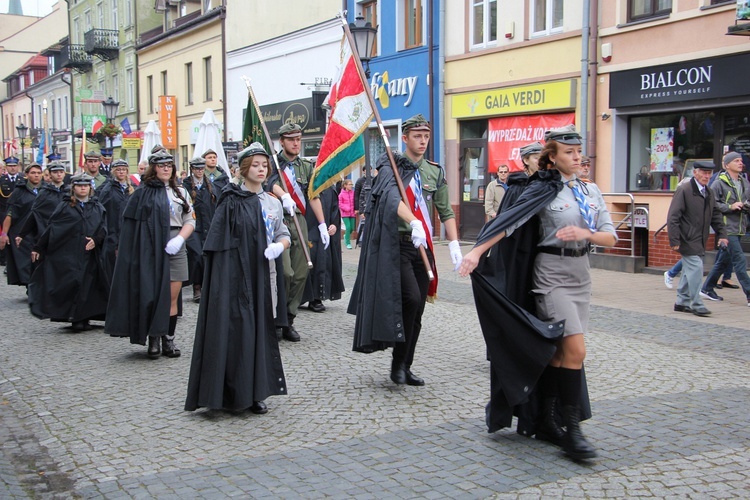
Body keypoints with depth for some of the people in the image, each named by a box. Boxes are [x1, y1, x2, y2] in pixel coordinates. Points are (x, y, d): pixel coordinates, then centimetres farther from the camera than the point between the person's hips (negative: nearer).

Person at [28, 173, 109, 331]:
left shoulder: (97, 207, 13)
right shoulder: (65, 207, 6)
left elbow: (103, 227, 7)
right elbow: (50, 229, 5)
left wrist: (96, 239, -12)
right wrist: (38, 248, 3)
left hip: (89, 254, 2)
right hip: (68, 254, -2)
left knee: (88, 285, 0)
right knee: (72, 283, -9)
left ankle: (84, 318, 9)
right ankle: (75, 318, -1)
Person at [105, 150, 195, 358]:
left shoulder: (180, 192, 15)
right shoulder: (143, 192, 3)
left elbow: (190, 221, 10)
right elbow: (131, 223, -2)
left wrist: (179, 239, -8)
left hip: (176, 249, 3)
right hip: (152, 249, -3)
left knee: (172, 297, 3)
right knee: (154, 294, -4)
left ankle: (168, 339, 9)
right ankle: (153, 339, 6)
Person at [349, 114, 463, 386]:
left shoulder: (435, 172, 13)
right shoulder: (392, 165, -2)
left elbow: (446, 212, 13)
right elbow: (392, 196, -21)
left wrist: (454, 244, 0)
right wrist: (414, 222, -38)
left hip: (423, 247, 5)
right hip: (398, 243, -5)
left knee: (417, 311, 6)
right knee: (411, 299, -20)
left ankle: (405, 367, 18)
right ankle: (398, 362, -4)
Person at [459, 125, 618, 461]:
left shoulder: (591, 191, 9)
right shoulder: (544, 190, -6)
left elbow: (610, 237, 4)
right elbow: (509, 221, -13)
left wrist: (586, 234, -16)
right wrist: (477, 251, -22)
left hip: (581, 274, 6)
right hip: (552, 274, -6)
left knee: (559, 353, 8)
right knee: (575, 350, -14)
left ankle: (547, 423, 16)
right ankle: (572, 430, -9)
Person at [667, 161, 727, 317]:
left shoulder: (709, 193, 12)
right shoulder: (684, 190, -12)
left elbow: (715, 216, 21)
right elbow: (673, 217, -15)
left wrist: (722, 234, 9)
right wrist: (674, 240, -18)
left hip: (700, 240, 8)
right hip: (688, 239, -8)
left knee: (689, 271, 13)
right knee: (696, 269, -13)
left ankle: (682, 302, 21)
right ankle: (696, 305, -6)